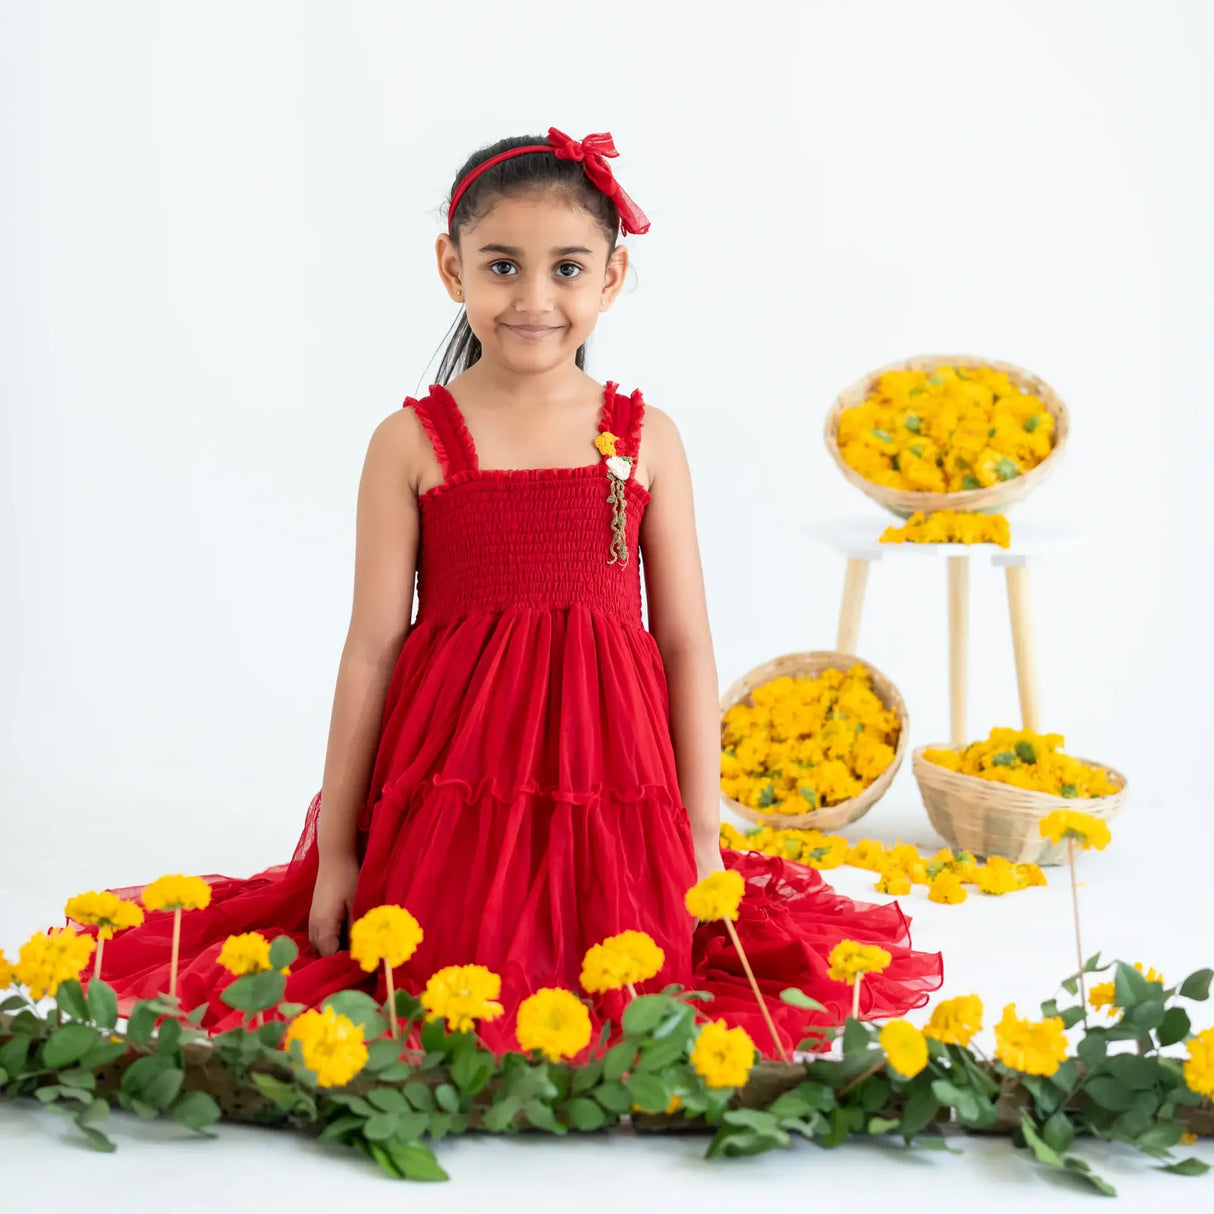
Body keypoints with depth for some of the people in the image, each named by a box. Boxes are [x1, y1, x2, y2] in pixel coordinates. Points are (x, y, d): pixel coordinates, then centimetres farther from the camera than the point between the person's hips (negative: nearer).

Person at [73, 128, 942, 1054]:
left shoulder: (646, 438, 3)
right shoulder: (412, 441, -1)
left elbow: (686, 642, 5)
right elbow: (373, 644, 0)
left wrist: (703, 839, 4)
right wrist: (336, 848, 3)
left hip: (612, 798, 1)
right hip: (450, 795, -1)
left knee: (621, 1007, 1)